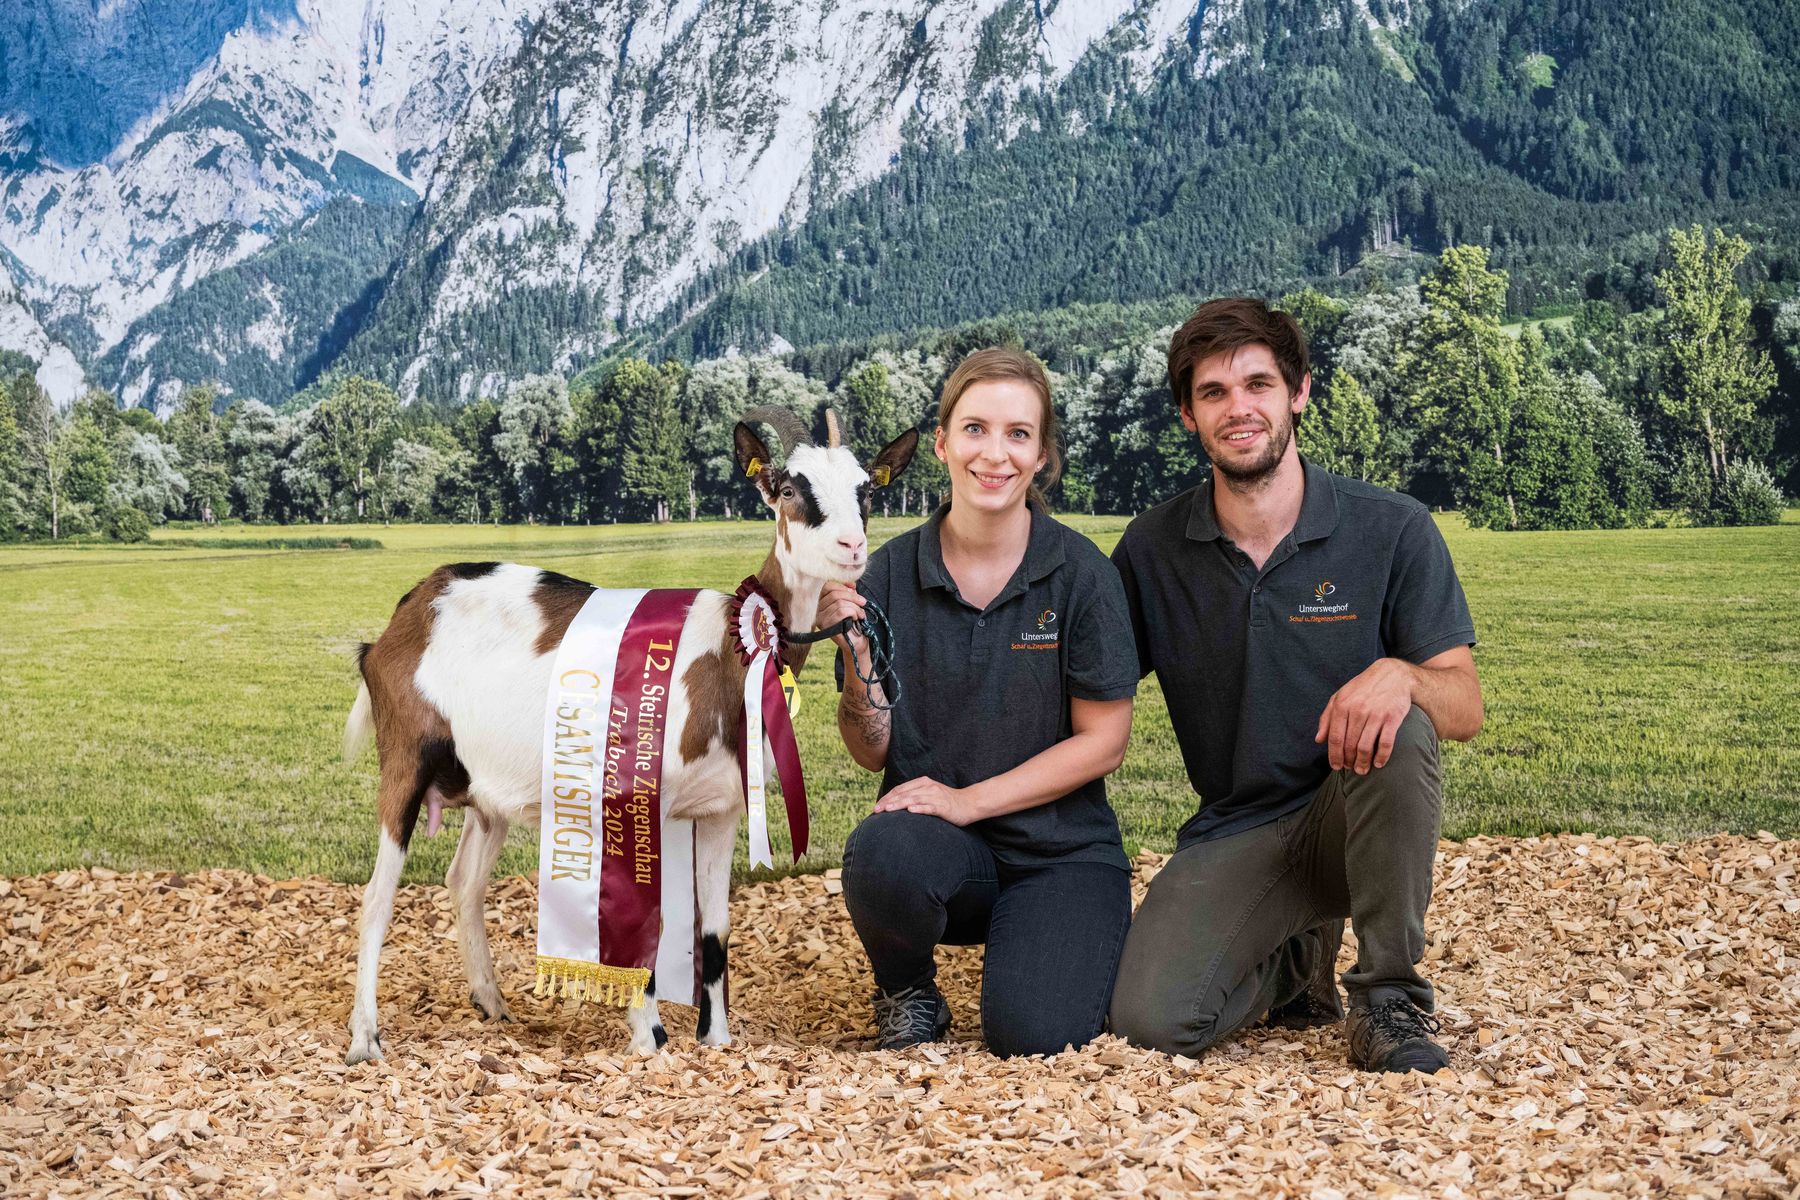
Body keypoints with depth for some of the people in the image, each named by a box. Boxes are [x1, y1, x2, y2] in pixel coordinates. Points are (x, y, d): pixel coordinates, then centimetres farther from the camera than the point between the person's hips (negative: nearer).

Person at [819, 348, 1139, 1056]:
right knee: (882, 855, -34)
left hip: (1059, 847, 0)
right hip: (936, 845, 1)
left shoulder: (1080, 572, -6)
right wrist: (857, 661, -18)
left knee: (1032, 1034, -22)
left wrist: (970, 799, -14)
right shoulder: (891, 573, -1)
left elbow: (1102, 740, -5)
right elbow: (872, 753, 1)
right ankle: (907, 991, 0)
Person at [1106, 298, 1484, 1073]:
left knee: (1398, 726, -35)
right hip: (1234, 829, 2)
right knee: (1149, 1020, -22)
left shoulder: (1392, 530, -7)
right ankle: (1297, 959, 14)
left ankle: (1391, 991, -15)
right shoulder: (1152, 549, 0)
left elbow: (1466, 709, -9)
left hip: (1361, 819, -2)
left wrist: (1400, 675, -33)